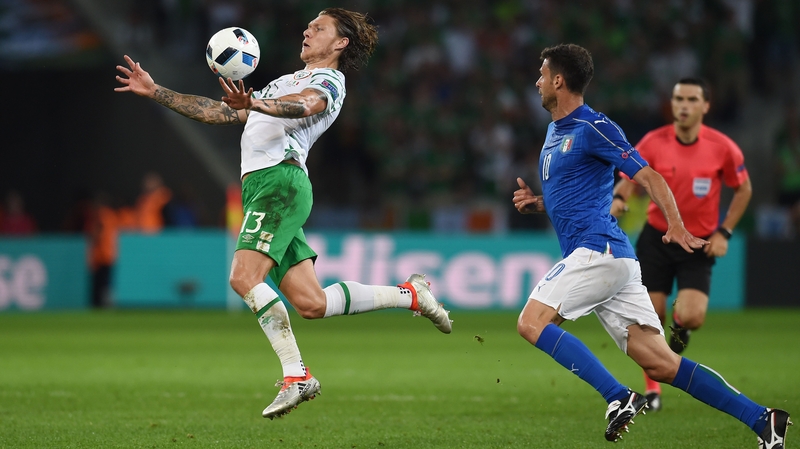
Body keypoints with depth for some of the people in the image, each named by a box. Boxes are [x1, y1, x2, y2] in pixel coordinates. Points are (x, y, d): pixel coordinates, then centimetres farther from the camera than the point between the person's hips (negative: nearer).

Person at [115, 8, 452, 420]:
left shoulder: (330, 81, 4)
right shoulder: (282, 84, 31)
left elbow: (303, 106, -20)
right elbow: (220, 114, 32)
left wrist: (252, 104, -40)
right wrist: (155, 91, 28)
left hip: (280, 181, -8)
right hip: (259, 188, 8)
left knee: (244, 278, -23)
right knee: (311, 304, 0)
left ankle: (296, 376, -20)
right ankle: (409, 294, 14)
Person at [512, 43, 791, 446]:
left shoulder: (593, 128, -6)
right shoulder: (555, 132, 22)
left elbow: (649, 177, -14)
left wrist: (676, 225, -30)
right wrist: (535, 203, 13)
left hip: (599, 250, -9)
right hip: (600, 258, 9)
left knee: (531, 322, -16)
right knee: (661, 365, 1)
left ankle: (619, 398, -21)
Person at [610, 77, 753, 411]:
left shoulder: (723, 148, -9)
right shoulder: (653, 143, -8)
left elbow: (743, 189, 5)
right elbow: (627, 181, -4)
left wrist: (724, 232, -2)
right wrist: (617, 200, -28)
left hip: (699, 245, -1)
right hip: (657, 237, 1)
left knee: (692, 317, -19)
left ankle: (680, 328, 21)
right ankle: (652, 389, 18)